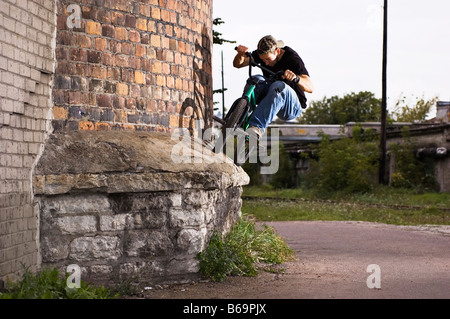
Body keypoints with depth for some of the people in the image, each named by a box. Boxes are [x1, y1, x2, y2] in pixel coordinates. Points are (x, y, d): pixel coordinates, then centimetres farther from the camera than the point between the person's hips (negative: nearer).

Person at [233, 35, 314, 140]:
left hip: (292, 108, -5)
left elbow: (310, 88, -28)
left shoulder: (292, 58, -18)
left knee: (279, 86, -38)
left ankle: (256, 127, -53)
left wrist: (296, 78, -48)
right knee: (256, 80, -25)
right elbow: (237, 64, -9)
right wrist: (241, 54, -31)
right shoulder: (262, 54, -4)